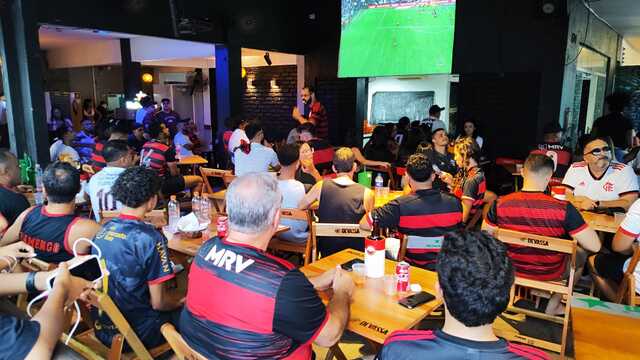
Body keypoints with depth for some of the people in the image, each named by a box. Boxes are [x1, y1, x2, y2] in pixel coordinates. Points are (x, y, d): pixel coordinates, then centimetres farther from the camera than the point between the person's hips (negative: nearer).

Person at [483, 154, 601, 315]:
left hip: (513, 269, 3)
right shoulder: (563, 209, -29)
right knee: (581, 253, 29)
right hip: (550, 274, -3)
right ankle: (553, 305, 31)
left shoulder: (500, 204, -22)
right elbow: (595, 246, -21)